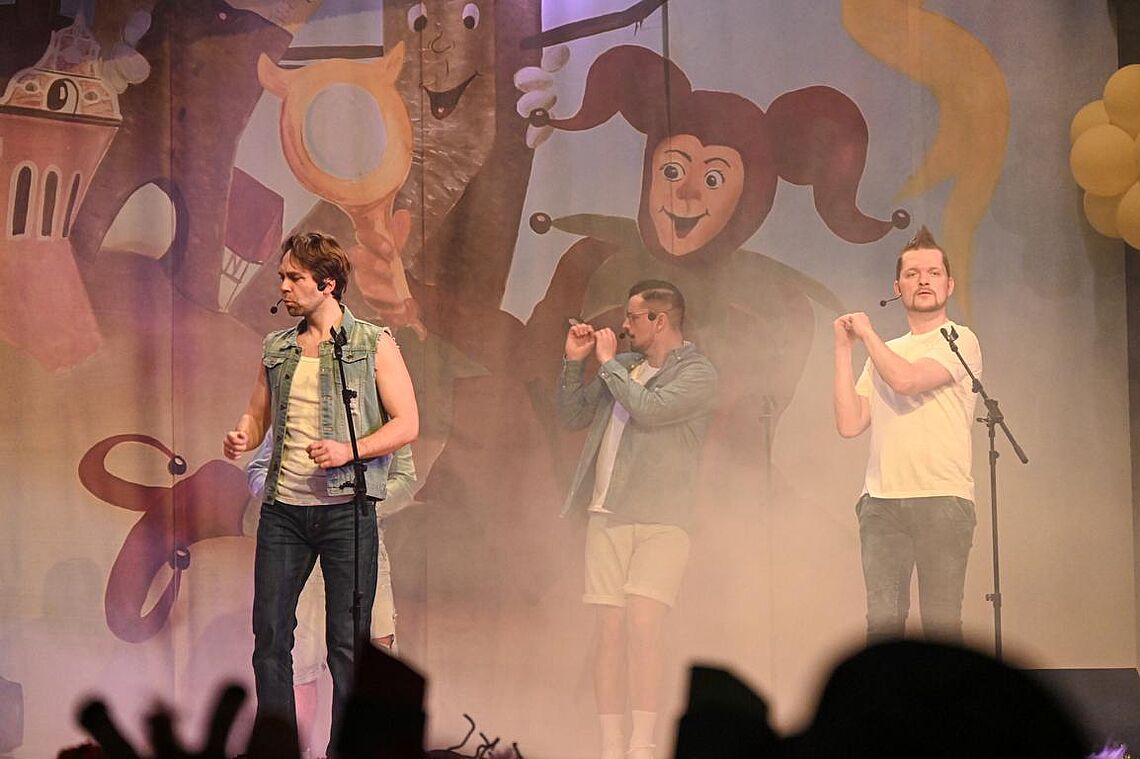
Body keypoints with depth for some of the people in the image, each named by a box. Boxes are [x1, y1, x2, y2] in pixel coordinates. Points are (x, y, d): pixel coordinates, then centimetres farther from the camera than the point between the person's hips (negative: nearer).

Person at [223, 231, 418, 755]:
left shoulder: (373, 345, 0)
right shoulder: (277, 349, 14)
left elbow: (406, 424, -3)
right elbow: (258, 414, 21)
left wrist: (349, 451, -17)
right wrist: (242, 438, -3)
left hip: (345, 510, -4)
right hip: (282, 509, 4)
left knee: (348, 642, -1)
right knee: (269, 633, 3)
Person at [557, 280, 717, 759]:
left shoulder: (697, 373, -3)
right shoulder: (624, 367, 16)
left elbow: (648, 410, -18)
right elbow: (572, 416, 19)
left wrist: (607, 363, -6)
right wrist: (574, 362, 7)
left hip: (658, 523, -5)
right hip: (606, 518, 5)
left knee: (641, 626, -16)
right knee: (609, 632, 2)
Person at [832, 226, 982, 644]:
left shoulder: (959, 341, 4)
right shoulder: (884, 353, 21)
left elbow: (906, 379, -13)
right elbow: (850, 424, 12)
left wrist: (867, 333, 4)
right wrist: (843, 350, 10)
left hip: (942, 499, -5)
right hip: (881, 500, 5)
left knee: (941, 622, -6)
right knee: (882, 621, -1)